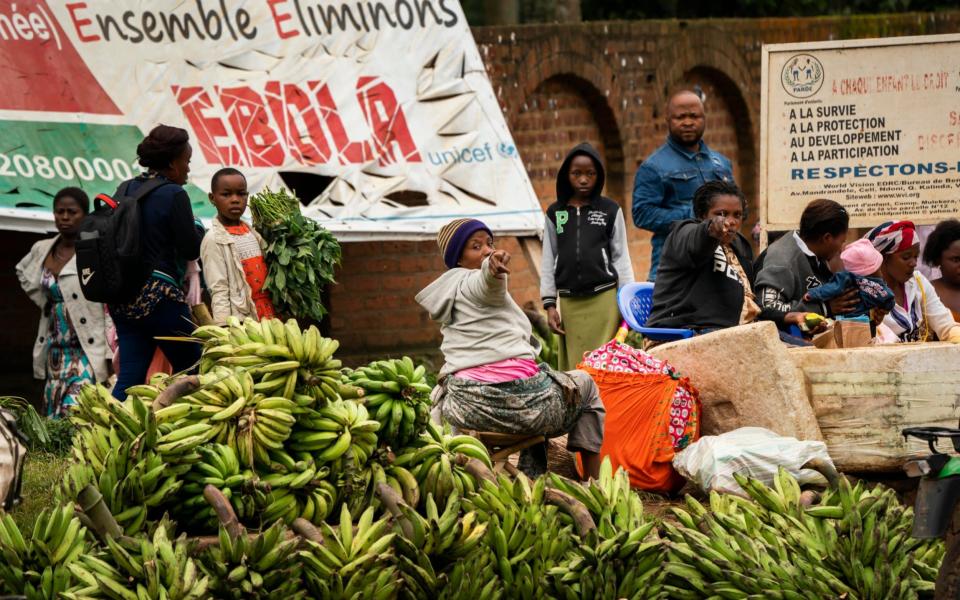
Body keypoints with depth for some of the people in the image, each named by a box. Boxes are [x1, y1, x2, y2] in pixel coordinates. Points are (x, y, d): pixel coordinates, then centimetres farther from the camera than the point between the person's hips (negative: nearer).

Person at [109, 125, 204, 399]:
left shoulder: (127, 190, 10)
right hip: (160, 293, -7)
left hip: (123, 297, 7)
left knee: (129, 376, 4)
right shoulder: (174, 194, -11)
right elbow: (191, 248, -10)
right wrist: (199, 230, 11)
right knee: (190, 369, 6)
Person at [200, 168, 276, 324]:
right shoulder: (214, 239, -7)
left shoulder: (253, 234, 12)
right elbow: (219, 291, -12)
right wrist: (224, 328, -18)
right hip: (240, 319, -6)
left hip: (268, 315, 6)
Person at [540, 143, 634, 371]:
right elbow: (548, 261, 11)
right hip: (569, 301, 2)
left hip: (604, 298, -2)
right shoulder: (555, 213, 10)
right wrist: (549, 304, 6)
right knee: (572, 367, 0)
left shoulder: (610, 210, 5)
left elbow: (621, 257, 7)